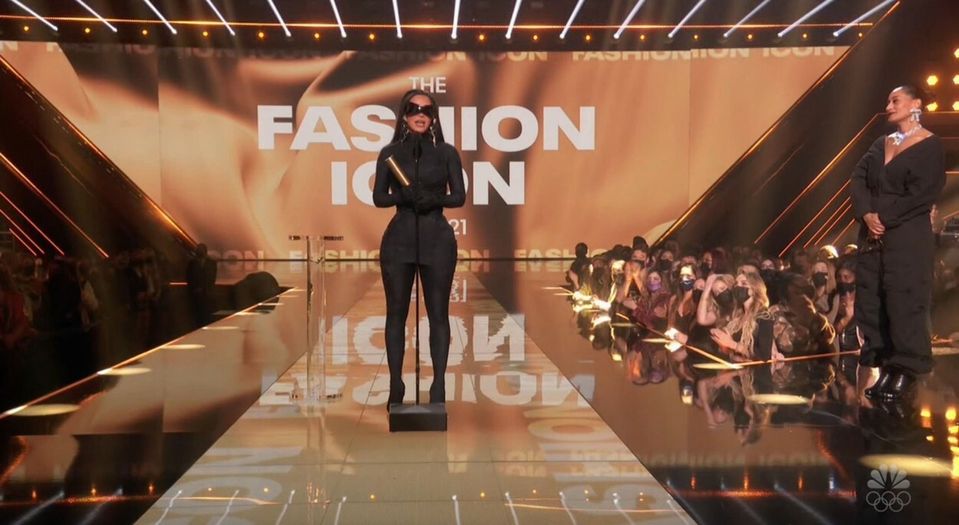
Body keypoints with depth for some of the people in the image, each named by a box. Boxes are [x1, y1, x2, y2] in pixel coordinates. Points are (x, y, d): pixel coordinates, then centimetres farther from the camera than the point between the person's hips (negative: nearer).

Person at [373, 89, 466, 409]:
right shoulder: (391, 153, 6)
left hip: (436, 239, -1)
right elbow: (378, 197, 3)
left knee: (438, 314, 0)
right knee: (396, 313, 3)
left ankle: (438, 387, 5)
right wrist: (402, 196, -17)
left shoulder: (446, 152, 5)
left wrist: (435, 199, -17)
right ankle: (396, 388, 10)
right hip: (399, 239, 1)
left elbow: (459, 196, 2)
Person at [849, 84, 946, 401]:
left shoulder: (930, 146, -4)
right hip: (873, 237, 7)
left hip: (908, 239, -7)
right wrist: (866, 215, -13)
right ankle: (886, 370, 12)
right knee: (871, 303, 4)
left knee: (905, 303, -6)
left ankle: (906, 372, 1)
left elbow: (922, 195, -14)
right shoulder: (881, 144, 16)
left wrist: (884, 218, -14)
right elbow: (858, 180, 4)